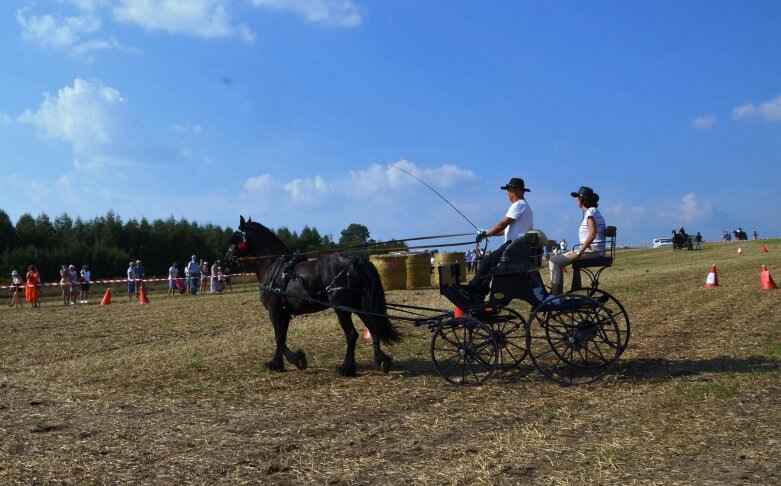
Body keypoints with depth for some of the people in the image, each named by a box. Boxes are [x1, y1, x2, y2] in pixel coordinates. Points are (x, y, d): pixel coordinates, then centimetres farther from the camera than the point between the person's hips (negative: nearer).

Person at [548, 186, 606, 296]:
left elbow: (592, 234, -23)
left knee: (554, 261, -14)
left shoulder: (590, 212, -12)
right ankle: (559, 293, 16)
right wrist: (579, 251, 15)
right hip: (590, 250, 10)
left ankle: (554, 295, -14)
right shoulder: (592, 211, 18)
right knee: (558, 260, 18)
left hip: (592, 251, -10)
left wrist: (579, 252, -22)